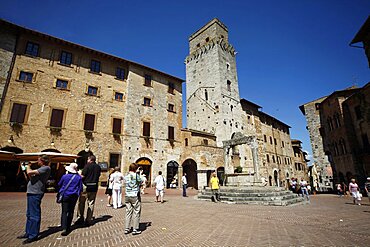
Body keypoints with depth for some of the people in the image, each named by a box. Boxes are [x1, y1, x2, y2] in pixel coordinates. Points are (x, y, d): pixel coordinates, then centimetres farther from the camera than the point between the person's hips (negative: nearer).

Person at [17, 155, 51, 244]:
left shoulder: (46, 168, -17)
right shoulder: (42, 168, 16)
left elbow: (29, 172, -23)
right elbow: (31, 177, 20)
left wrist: (28, 167, -3)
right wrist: (28, 168, 13)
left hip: (35, 193, -11)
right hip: (31, 193, 11)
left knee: (34, 215, -3)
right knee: (29, 214, 20)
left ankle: (33, 235, 6)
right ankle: (28, 233, 33)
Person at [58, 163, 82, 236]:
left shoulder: (65, 176, -8)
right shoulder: (79, 177, -7)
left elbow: (59, 185, 10)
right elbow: (80, 188, 1)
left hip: (65, 196, -1)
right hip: (74, 196, 2)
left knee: (64, 212, -1)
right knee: (71, 212, 15)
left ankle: (64, 228, -13)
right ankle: (68, 227, 24)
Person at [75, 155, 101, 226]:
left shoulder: (87, 166, -10)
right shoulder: (98, 167, 6)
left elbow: (82, 176, -12)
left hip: (86, 186, -4)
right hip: (94, 187, 5)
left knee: (81, 202, 11)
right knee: (91, 203, 10)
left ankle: (80, 218, 14)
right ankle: (89, 220, 13)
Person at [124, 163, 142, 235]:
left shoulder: (126, 176, 3)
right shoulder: (136, 175, -12)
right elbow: (140, 183, -1)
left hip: (127, 196, 5)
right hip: (135, 196, -5)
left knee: (128, 212, 13)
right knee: (136, 212, 5)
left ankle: (127, 229, 18)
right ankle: (135, 230, 9)